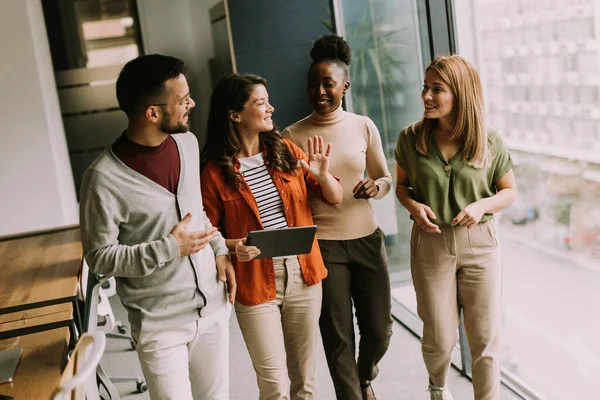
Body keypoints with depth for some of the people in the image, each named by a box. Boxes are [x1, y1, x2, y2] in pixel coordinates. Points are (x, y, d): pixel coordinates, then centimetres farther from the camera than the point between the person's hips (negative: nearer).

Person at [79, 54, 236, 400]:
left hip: (213, 305, 6)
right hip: (160, 322, -6)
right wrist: (169, 248, -20)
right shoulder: (104, 178, -20)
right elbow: (100, 256, -13)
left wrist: (219, 249, 1)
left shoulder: (187, 142, 1)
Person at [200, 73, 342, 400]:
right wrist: (233, 246, -24)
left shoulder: (286, 151, 2)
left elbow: (335, 198, 5)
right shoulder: (216, 172, -9)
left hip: (303, 277, 4)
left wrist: (322, 174, -15)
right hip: (255, 285, -4)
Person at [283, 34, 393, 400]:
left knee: (380, 329, 11)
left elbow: (386, 180, 9)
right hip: (322, 246, -2)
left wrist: (375, 186, -13)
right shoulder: (292, 136, -5)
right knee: (338, 337, 5)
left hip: (367, 239, 3)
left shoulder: (364, 126, 1)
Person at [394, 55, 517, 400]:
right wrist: (414, 206, -14)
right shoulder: (411, 138, -6)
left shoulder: (490, 141, -8)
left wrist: (482, 205, -16)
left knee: (486, 337, 6)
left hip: (480, 244, 0)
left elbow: (510, 191, 4)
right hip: (431, 245, 0)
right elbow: (402, 185, 8)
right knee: (440, 338, 9)